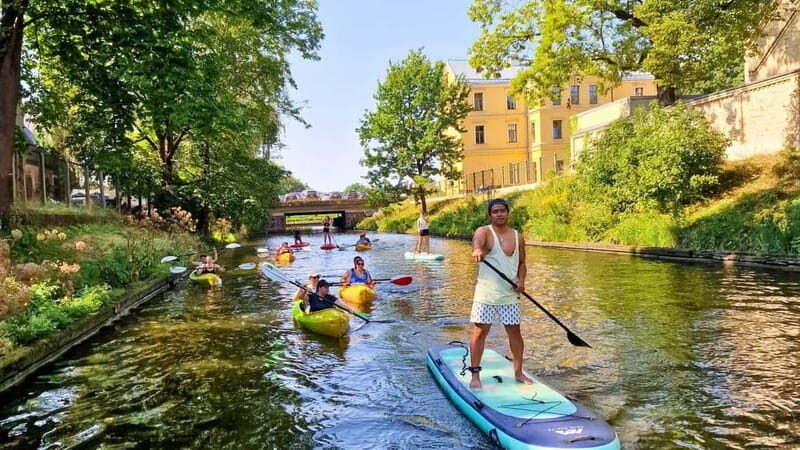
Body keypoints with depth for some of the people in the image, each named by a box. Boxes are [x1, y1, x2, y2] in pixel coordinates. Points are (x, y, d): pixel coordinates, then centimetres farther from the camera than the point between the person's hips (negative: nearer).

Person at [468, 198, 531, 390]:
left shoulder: (518, 237, 9)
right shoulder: (484, 231, -5)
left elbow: (522, 263, 15)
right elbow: (477, 240, -29)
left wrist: (521, 280, -4)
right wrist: (477, 250, -54)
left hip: (509, 295, 4)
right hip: (486, 294, -3)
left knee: (514, 332, 8)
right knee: (480, 332, -1)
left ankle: (518, 372, 23)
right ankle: (475, 374, 8)